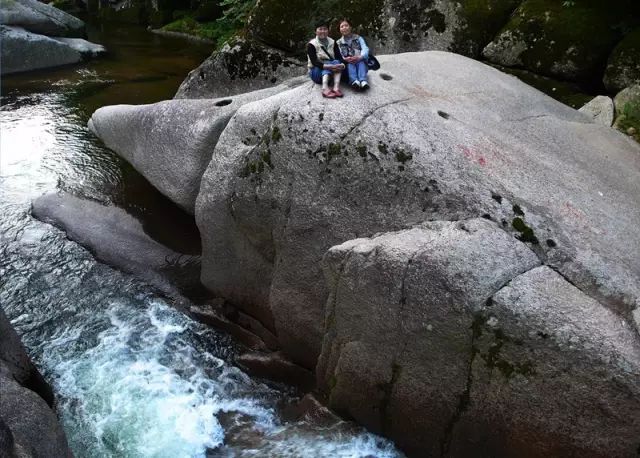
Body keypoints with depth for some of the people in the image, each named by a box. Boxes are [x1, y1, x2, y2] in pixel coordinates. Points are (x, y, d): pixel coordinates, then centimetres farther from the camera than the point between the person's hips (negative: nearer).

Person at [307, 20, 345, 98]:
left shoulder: (333, 43, 7)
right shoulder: (311, 44, -6)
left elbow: (339, 57, -6)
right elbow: (314, 62, -19)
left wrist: (342, 65, -29)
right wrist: (328, 66, -35)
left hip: (331, 73, 4)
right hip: (316, 71, -3)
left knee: (337, 62, -26)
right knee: (330, 62, -30)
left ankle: (336, 87, -49)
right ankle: (325, 88, -56)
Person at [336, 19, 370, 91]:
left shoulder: (358, 38, 12)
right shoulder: (339, 43, 15)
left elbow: (365, 49, -5)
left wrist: (360, 57, -28)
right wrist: (345, 59, -24)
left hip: (360, 61, 0)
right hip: (348, 63, 0)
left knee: (361, 62, -33)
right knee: (350, 63, -33)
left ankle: (363, 81, -56)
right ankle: (354, 81, -58)